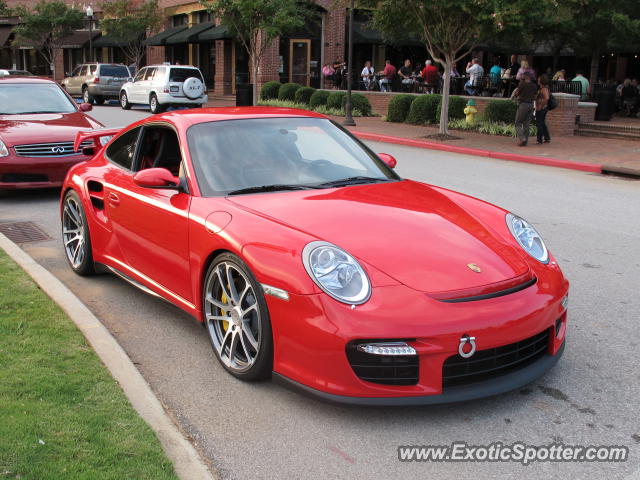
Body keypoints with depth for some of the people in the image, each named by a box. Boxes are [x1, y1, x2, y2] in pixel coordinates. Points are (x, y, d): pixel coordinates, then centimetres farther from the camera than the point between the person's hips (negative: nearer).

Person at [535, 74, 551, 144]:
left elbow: (546, 98, -30)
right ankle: (547, 138, 25)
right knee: (542, 124, 18)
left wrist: (541, 105, -23)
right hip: (540, 109, 10)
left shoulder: (544, 89, -17)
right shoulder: (541, 88, 13)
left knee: (539, 124, -5)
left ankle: (539, 140, -3)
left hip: (541, 109, -10)